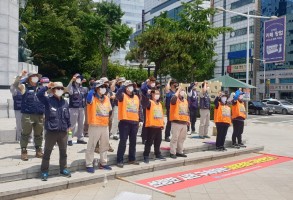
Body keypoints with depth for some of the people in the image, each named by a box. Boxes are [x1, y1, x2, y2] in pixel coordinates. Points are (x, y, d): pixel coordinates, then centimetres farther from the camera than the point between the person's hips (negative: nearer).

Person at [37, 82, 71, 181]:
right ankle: (44, 171, 16)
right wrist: (47, 87, -23)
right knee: (47, 152, 5)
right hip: (51, 131, -4)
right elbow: (39, 94, -21)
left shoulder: (65, 103, 7)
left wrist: (69, 126, 15)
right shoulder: (48, 101, -5)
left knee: (63, 152, 15)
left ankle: (63, 169, 30)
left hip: (63, 132, 4)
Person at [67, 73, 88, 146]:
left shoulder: (83, 89, 12)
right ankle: (69, 139, -1)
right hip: (73, 108, -5)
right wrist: (72, 80, -39)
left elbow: (86, 97, 21)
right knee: (72, 124, -5)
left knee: (81, 124, 12)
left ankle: (80, 138, 22)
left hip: (81, 108, 5)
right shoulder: (72, 87, -4)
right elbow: (68, 89, -27)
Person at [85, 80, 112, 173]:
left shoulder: (107, 98, 9)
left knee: (105, 145, 15)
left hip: (105, 126, 7)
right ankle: (89, 165, 9)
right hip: (94, 126, -7)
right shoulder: (92, 98, -10)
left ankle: (103, 163, 29)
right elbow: (89, 97, -35)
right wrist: (93, 89, -26)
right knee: (91, 146, 0)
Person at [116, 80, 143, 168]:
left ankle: (132, 159, 25)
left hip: (135, 122, 6)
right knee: (123, 141, -3)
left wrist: (141, 120, 9)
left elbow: (139, 109, 16)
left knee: (133, 142, 13)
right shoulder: (123, 96, -2)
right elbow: (118, 94, -27)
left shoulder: (136, 97, 15)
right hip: (124, 122, -5)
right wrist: (124, 85, -23)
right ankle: (119, 160, 4)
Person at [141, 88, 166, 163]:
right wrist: (147, 94, -39)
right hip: (151, 126, -7)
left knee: (158, 142, 17)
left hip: (159, 126, 7)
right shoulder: (150, 102, -8)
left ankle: (158, 154, 30)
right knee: (149, 142, -1)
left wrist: (162, 124, 18)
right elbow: (144, 103, -32)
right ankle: (146, 156, 6)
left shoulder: (159, 104, 16)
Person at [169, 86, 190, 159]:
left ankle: (179, 152, 24)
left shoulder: (185, 101, 17)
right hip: (176, 122, -8)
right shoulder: (176, 100, -8)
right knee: (175, 138, -6)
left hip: (184, 123, 8)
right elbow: (173, 98, -34)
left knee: (182, 138, 14)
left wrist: (188, 120, 20)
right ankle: (172, 153, 1)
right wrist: (178, 90, -22)